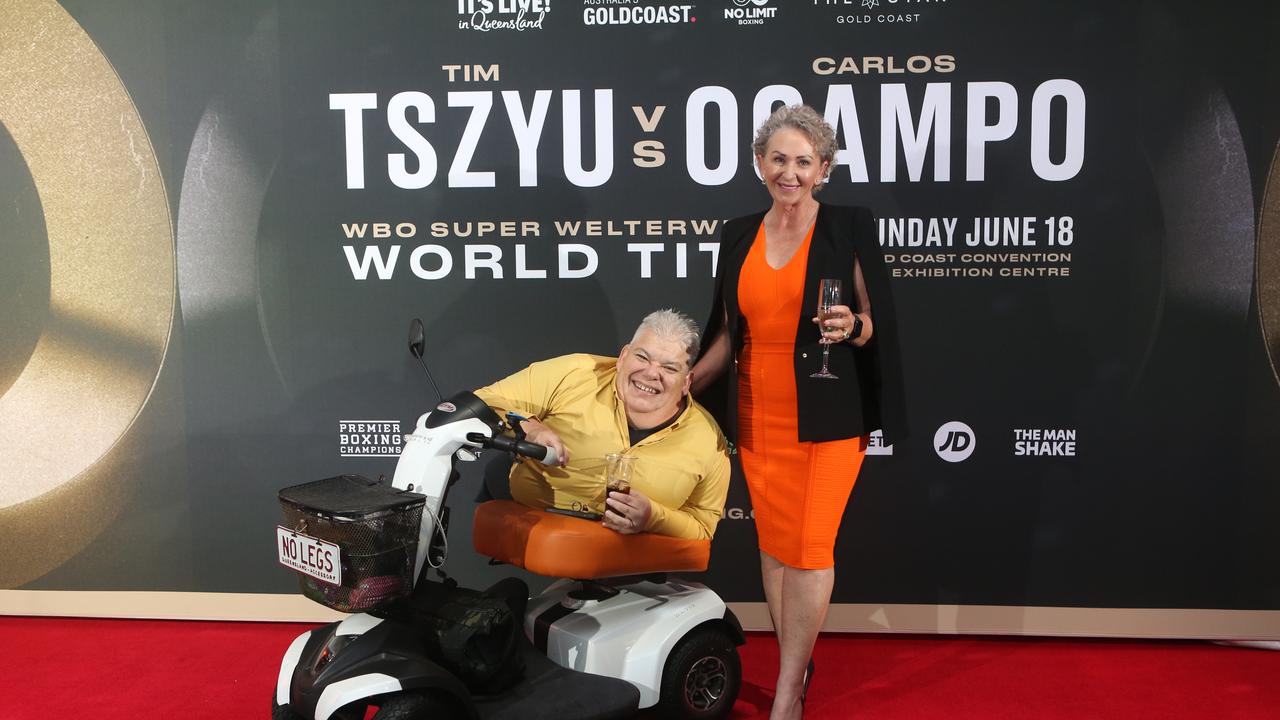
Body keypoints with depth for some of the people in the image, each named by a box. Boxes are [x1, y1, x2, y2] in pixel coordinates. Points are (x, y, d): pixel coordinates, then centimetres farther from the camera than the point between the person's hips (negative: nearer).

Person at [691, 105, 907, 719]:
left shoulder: (849, 228, -3)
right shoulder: (738, 236, 8)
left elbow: (876, 323, 0)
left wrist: (851, 328, -22)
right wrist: (685, 384, 6)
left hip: (827, 415, -4)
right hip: (758, 415, 4)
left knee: (810, 549, -3)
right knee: (774, 543, 10)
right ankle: (795, 663, 28)